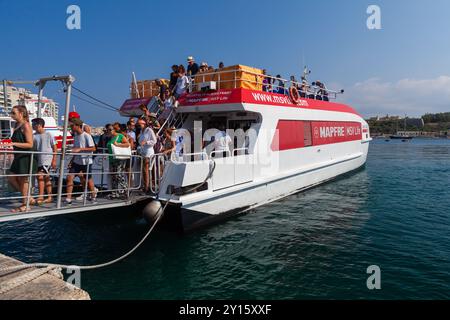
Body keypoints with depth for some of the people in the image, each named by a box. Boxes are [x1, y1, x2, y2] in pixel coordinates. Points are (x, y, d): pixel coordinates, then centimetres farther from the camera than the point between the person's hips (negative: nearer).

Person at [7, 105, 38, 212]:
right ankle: (29, 198, 22)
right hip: (19, 157, 9)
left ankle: (25, 205, 12)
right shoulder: (16, 125, 12)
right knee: (11, 179, 11)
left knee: (23, 180, 0)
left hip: (26, 157, -9)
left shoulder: (26, 126, -14)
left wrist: (14, 144, -24)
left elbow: (30, 144, -19)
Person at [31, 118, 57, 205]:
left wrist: (54, 160, -6)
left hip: (47, 159, -6)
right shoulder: (34, 136, 8)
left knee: (40, 176, -15)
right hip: (38, 160, 6)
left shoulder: (48, 134, -4)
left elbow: (55, 148, -2)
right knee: (46, 178, 11)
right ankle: (49, 197, 20)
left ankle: (40, 197, -10)